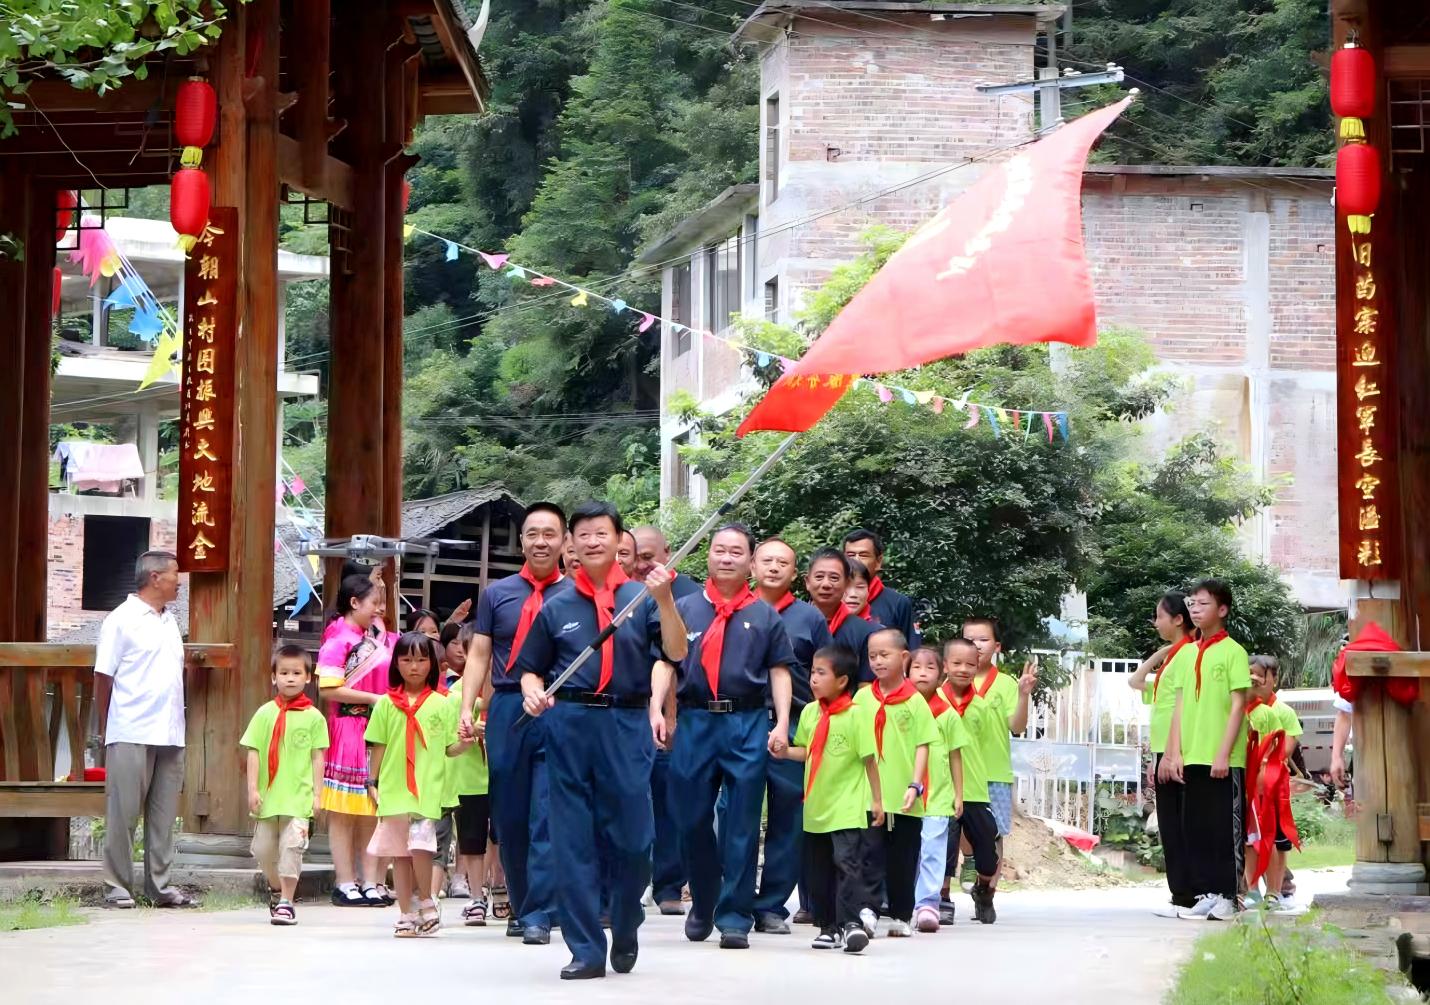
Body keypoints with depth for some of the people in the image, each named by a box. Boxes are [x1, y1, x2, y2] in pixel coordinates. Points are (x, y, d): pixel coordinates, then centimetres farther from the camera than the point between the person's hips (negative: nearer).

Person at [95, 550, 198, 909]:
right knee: (123, 813, -2)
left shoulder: (169, 621, 16)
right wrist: (108, 730, -2)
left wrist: (176, 724, 13)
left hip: (170, 736, 7)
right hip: (131, 736, -7)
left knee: (164, 815, 8)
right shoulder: (122, 620, -5)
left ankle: (160, 886, 12)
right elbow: (103, 678, -4)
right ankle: (118, 887, 4)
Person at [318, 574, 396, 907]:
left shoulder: (375, 640, 15)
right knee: (344, 813, 0)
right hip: (347, 730, -7)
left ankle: (370, 881, 11)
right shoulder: (337, 642, -8)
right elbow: (328, 689, -17)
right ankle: (346, 883, 3)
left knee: (371, 810, 8)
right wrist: (374, 699, -15)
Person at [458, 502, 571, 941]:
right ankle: (519, 908, 22)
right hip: (506, 709, 3)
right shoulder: (496, 594, 12)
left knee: (548, 818, -8)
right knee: (508, 817, 9)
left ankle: (539, 915, -7)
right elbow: (479, 655, 11)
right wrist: (467, 709, 0)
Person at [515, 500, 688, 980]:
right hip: (569, 722, 1)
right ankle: (585, 950, 6)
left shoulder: (641, 598, 7)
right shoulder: (557, 607, 11)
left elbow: (676, 653, -5)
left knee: (631, 837, -1)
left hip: (626, 723, -1)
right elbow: (532, 669, 16)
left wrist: (665, 600, -18)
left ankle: (625, 935, 23)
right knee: (574, 840, 0)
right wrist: (533, 692, -6)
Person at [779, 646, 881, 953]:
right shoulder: (809, 712, 6)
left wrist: (877, 800, -5)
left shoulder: (856, 714, -10)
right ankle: (829, 926, 20)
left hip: (849, 808, -6)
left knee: (847, 862, -15)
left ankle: (852, 922, -17)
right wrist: (785, 752, -4)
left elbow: (869, 759, -7)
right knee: (819, 869, 11)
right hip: (816, 807, 7)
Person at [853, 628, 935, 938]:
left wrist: (915, 785, -11)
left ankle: (901, 916, 19)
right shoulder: (862, 698, 6)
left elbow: (923, 746, -2)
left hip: (904, 798, -1)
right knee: (871, 853, -8)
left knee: (903, 858, 9)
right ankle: (867, 909, -12)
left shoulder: (915, 701, -1)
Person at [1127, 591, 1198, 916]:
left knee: (1176, 825, -8)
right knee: (1170, 825, 9)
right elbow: (1136, 681, 27)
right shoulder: (1173, 654, 18)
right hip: (1164, 751, 9)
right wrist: (1161, 651, 18)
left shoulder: (1189, 652, -10)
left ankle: (1185, 897, -7)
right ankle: (1182, 894, 11)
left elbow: (1185, 704, -17)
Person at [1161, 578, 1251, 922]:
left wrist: (1224, 755, -14)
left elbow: (1238, 706, -9)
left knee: (1225, 827, -2)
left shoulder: (1232, 652, -5)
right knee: (1195, 827, 7)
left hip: (1223, 761, -6)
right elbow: (1180, 706, 12)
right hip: (1192, 758, 6)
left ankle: (1227, 896, 4)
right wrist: (1176, 753, 4)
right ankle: (1206, 893, 13)